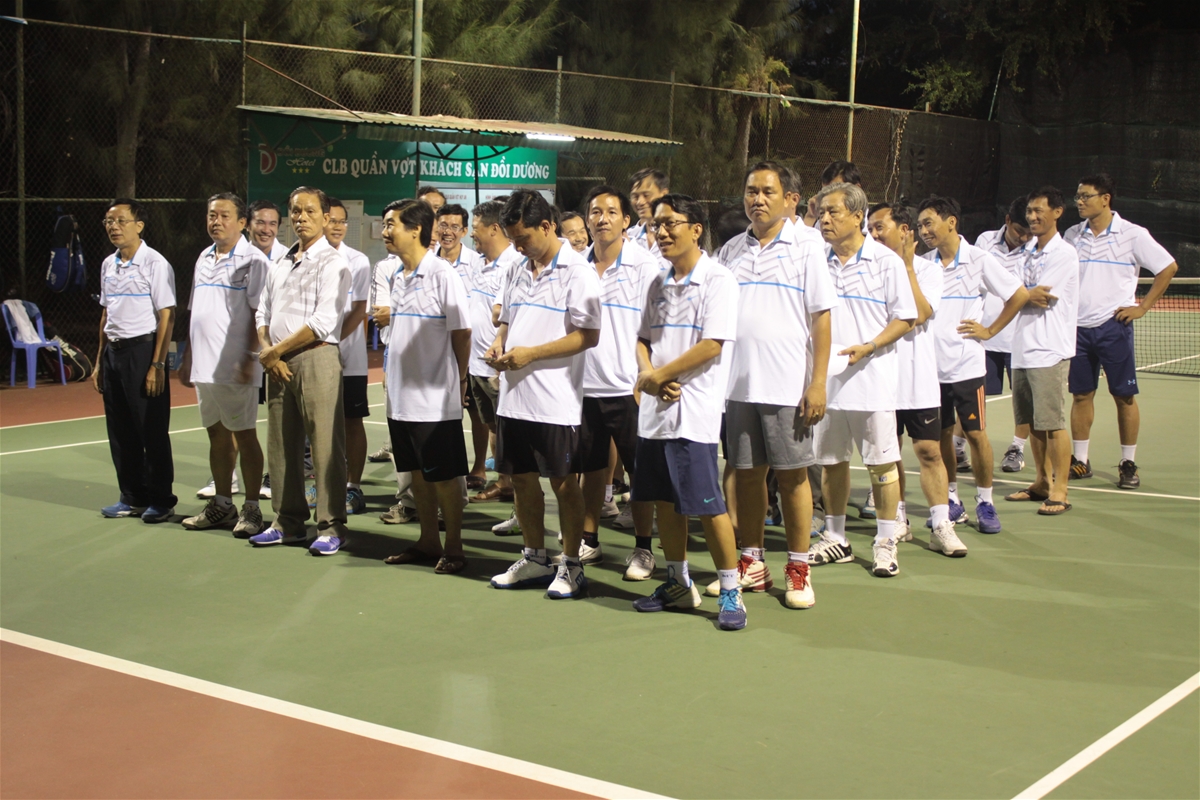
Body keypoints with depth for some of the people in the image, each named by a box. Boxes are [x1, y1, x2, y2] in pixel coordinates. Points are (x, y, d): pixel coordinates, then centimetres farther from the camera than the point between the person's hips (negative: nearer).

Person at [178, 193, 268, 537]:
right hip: (204, 366, 7)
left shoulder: (253, 260, -7)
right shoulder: (204, 259, 16)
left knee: (244, 434, -2)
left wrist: (250, 357, -19)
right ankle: (221, 505, 20)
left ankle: (251, 509, 3)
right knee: (217, 434, 12)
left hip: (235, 367, -7)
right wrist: (187, 357, 19)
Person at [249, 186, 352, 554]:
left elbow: (322, 322, -14)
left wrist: (276, 351, -9)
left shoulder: (332, 263, -5)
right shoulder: (279, 264, 18)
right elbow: (263, 314, 18)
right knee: (281, 445, 10)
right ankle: (288, 522, 20)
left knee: (325, 445, -6)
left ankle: (331, 527, 0)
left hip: (316, 358, -7)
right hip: (278, 362, 7)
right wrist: (268, 352, -1)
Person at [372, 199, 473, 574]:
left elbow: (461, 332, -10)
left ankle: (453, 547, 11)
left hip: (435, 398, -8)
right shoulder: (398, 277, 11)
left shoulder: (442, 275, -12)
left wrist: (458, 378, -2)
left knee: (443, 477, 0)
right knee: (417, 473, 14)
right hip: (401, 397, 8)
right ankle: (428, 541, 25)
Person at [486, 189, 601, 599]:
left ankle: (571, 565, 14)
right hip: (514, 395, 7)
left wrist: (530, 354, -18)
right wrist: (498, 345, 2)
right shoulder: (519, 272, 14)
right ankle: (534, 559, 28)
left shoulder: (577, 272, -9)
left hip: (556, 400, -7)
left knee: (564, 482, 2)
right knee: (522, 477, 14)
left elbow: (587, 335, -15)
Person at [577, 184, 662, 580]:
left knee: (640, 470, 2)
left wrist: (646, 380, -12)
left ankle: (643, 548, 11)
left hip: (627, 386, -4)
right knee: (591, 466, 13)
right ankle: (588, 541, 24)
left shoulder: (644, 265, -5)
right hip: (585, 385, 4)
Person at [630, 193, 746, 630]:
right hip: (654, 409, 7)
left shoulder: (718, 280, -8)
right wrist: (647, 373, -6)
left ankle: (731, 593, 5)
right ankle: (678, 583, 26)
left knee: (706, 503, -6)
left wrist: (659, 374, -12)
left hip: (694, 410, -7)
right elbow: (644, 339, 16)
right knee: (664, 500, 12)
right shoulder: (659, 284, 14)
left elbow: (712, 345, -16)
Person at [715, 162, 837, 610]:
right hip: (737, 383, 4)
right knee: (747, 473, 9)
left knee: (792, 475, 2)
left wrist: (818, 383, -10)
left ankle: (798, 569, 11)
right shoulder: (730, 252, 10)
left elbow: (821, 318, -3)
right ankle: (752, 564, 20)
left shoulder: (806, 250, -1)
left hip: (787, 385, -4)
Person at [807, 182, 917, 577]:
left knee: (882, 463, 1)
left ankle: (885, 542, 10)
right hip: (825, 378, 4)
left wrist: (868, 347, -16)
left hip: (871, 378, -4)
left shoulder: (886, 261, -4)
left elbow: (905, 318, -3)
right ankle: (835, 538, 24)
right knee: (831, 461, 11)